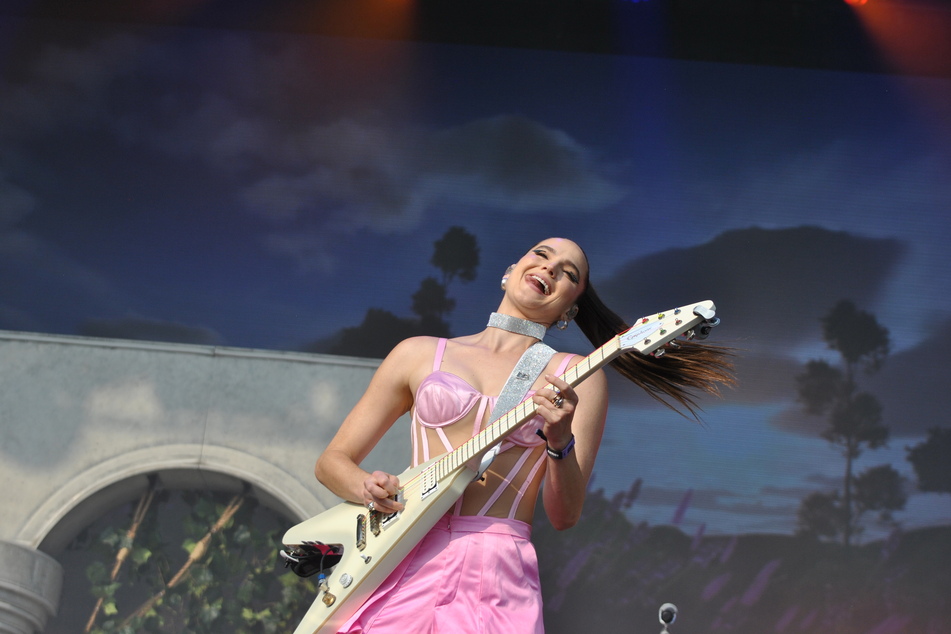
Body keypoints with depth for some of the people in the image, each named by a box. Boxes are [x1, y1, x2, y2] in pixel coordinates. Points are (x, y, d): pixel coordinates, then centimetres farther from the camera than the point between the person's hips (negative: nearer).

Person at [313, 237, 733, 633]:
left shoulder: (577, 377, 7)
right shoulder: (420, 354, 12)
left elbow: (564, 516, 2)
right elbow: (332, 461, 13)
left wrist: (560, 443, -15)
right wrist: (368, 488, -7)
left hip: (498, 575, -1)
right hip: (404, 561, 1)